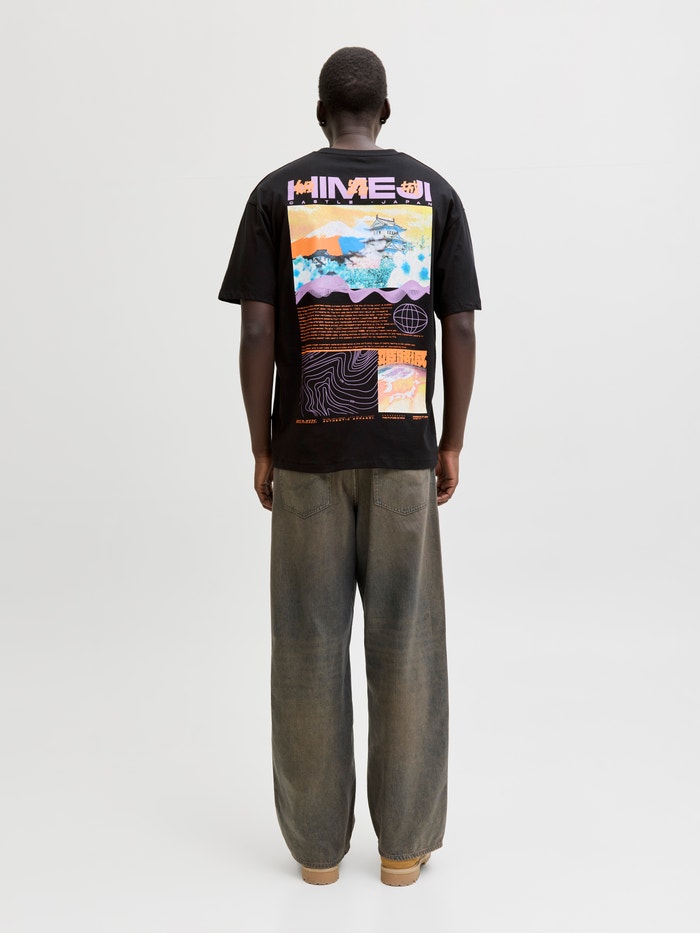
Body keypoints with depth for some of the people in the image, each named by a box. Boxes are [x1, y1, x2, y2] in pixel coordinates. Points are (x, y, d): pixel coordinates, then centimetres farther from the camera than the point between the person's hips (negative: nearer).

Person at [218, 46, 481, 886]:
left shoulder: (276, 194, 0)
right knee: (405, 640, 7)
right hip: (403, 448, 1)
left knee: (309, 642, 7)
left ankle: (316, 841, 15)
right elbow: (459, 331, 0)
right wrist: (451, 444, 9)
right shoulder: (433, 193, 3)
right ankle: (404, 841, 14)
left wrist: (261, 450, 3)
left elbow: (257, 333, -5)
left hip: (307, 450, 0)